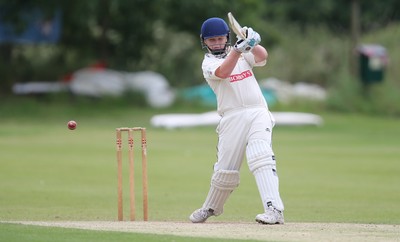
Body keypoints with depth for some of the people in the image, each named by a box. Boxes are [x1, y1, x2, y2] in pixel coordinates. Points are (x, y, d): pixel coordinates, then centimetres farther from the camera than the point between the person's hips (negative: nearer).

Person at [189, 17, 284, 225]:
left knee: (261, 157, -22)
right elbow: (223, 72, -17)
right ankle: (211, 208, 31)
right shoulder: (208, 63, 5)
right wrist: (237, 49, -29)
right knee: (225, 169, 4)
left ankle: (274, 210, -32)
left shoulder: (244, 54, 15)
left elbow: (262, 57, -5)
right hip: (232, 117, 0)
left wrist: (253, 44, -24)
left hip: (258, 112, 0)